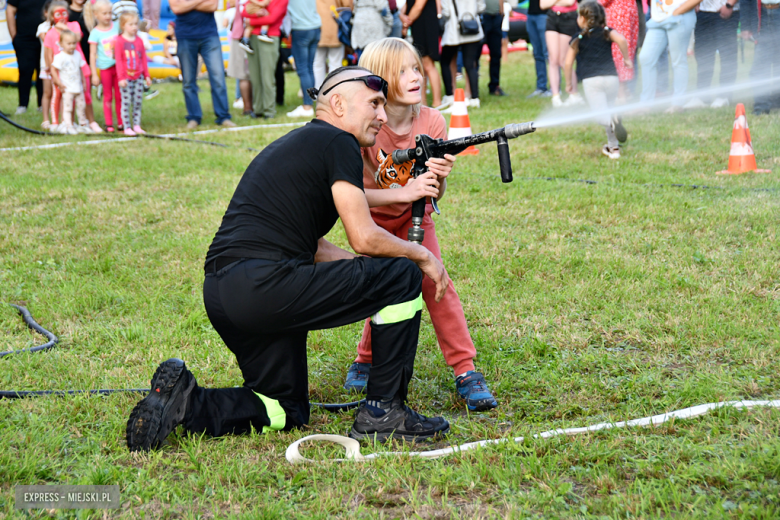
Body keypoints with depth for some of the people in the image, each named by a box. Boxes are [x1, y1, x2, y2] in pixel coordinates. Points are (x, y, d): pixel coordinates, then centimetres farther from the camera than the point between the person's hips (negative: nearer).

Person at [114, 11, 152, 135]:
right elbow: (118, 60, -7)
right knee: (126, 102, -2)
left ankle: (137, 125, 14)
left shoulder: (139, 40, 8)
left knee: (138, 101, 6)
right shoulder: (119, 41, -7)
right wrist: (121, 77, -11)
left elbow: (144, 59, 13)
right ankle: (127, 127, 2)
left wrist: (147, 75, 12)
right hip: (126, 77, -5)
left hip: (138, 77, 5)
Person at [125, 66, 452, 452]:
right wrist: (422, 255, 10)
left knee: (286, 413, 21)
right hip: (264, 286, -10)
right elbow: (364, 238, -6)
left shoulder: (291, 145, 27)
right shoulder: (337, 142, -1)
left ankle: (185, 400, 4)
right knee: (403, 276, 0)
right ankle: (382, 412, 4)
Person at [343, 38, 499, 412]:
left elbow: (434, 196, -13)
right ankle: (367, 361, 17)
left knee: (437, 283, -13)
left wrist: (439, 177, -35)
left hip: (414, 218, 2)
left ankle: (465, 371, -7)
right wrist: (404, 192, -41)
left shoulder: (432, 121, -16)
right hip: (373, 223, -2)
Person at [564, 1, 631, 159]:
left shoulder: (578, 39, 8)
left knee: (600, 113, -9)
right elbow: (621, 39, -10)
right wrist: (626, 58, 3)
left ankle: (612, 121, -45)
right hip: (611, 77, 3)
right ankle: (613, 146, 15)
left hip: (591, 80, -3)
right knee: (609, 109, 18)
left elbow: (568, 63, 5)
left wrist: (569, 81, 19)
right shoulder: (607, 32, 11)